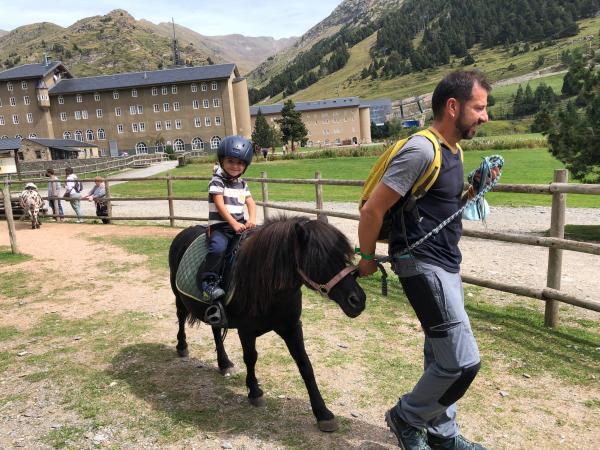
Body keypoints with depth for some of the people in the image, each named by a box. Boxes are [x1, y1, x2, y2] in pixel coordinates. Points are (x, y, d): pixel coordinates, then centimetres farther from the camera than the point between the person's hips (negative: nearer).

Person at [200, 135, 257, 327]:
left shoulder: (242, 183, 15)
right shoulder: (217, 181, -5)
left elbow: (250, 202, 9)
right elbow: (220, 205, -15)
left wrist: (252, 220, -12)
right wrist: (234, 224, -25)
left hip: (240, 223, 6)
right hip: (220, 225, -6)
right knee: (218, 247, -33)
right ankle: (209, 281, -23)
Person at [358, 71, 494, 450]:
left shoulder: (453, 151, 11)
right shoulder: (422, 151, -19)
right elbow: (372, 209, -18)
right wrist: (367, 259, -7)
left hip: (446, 265, 9)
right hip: (423, 266, -9)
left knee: (442, 357, 17)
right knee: (463, 361, -6)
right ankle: (407, 416, 17)